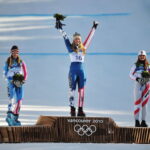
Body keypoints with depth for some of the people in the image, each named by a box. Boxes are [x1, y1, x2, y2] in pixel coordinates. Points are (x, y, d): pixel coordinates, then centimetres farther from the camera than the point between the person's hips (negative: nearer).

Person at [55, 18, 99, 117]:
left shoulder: (83, 48, 13)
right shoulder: (70, 48, 5)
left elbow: (89, 38, 21)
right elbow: (65, 37, 4)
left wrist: (94, 28, 27)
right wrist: (60, 28, 3)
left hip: (81, 70, 4)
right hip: (73, 70, -4)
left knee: (81, 90, 2)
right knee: (72, 89, -2)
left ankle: (80, 110, 3)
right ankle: (72, 109, -2)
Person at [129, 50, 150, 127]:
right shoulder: (135, 65, 5)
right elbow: (131, 74, 5)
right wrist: (136, 78, -13)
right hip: (138, 84, -3)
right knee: (137, 103, -10)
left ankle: (143, 121, 8)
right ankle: (137, 121, -12)